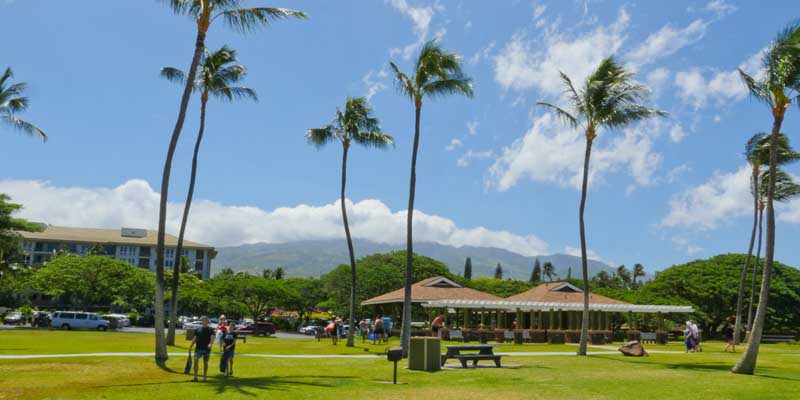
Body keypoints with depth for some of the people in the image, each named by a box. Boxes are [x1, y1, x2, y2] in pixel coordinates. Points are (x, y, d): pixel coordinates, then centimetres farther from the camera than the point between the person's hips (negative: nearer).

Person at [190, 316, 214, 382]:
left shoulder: (210, 329, -1)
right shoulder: (198, 329, 10)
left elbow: (212, 337, -16)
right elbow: (195, 338, 13)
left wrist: (210, 344, -35)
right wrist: (191, 346, 6)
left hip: (206, 349, -2)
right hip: (198, 348, 2)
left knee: (205, 362, 6)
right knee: (195, 361, -8)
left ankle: (204, 377, 14)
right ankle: (195, 377, -3)